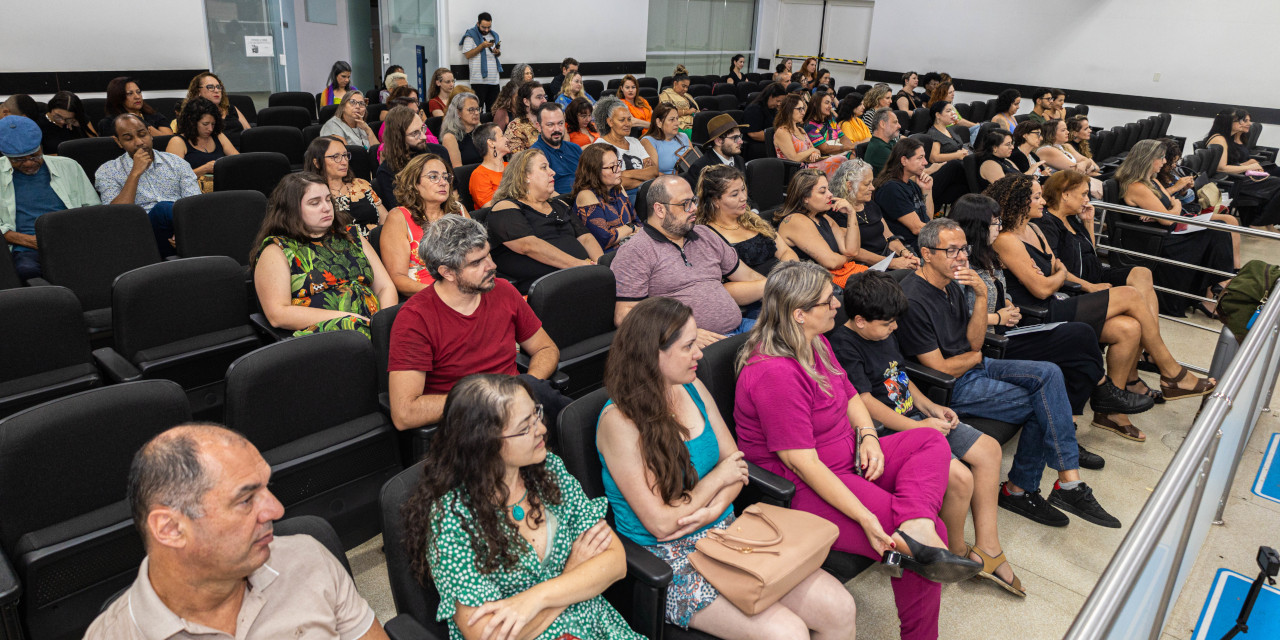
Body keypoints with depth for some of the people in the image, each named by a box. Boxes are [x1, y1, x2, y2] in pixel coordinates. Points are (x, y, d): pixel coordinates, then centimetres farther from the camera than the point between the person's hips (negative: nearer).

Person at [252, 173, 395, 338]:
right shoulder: (276, 250, 9)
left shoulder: (349, 235, 24)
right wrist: (342, 317, -12)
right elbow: (277, 315, -3)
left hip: (373, 323, 4)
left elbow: (386, 286, 19)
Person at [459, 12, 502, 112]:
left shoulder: (494, 35, 16)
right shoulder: (471, 36, -1)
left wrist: (497, 52, 2)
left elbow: (499, 53, 26)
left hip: (494, 80, 5)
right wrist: (482, 45, -15)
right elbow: (467, 55, -10)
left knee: (493, 110, 7)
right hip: (479, 80, -5)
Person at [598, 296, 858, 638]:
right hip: (669, 556, -6)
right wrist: (718, 478, -7)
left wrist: (714, 509, -13)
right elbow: (661, 524, -18)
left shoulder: (692, 388, 3)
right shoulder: (619, 421, -19)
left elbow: (734, 461, 7)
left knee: (840, 609, -7)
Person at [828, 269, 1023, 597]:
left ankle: (987, 547, 12)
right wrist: (916, 426, -20)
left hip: (915, 419, 11)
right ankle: (957, 554, 5)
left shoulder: (883, 333, 11)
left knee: (988, 449, 6)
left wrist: (931, 407, 8)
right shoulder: (842, 345, -18)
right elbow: (863, 401, -22)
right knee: (959, 476, -24)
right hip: (887, 432, -10)